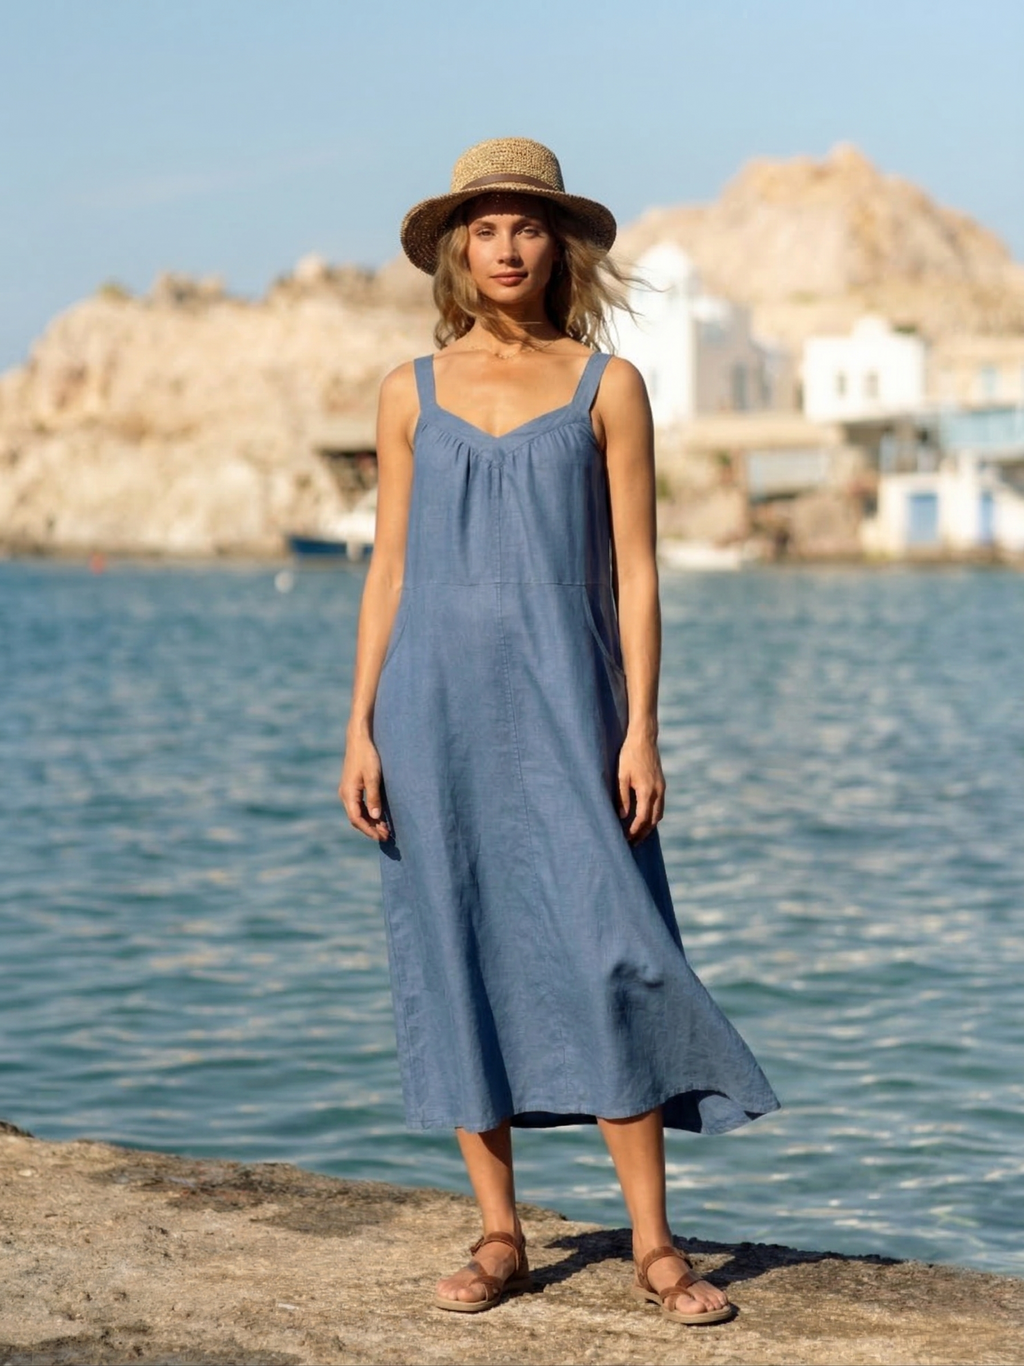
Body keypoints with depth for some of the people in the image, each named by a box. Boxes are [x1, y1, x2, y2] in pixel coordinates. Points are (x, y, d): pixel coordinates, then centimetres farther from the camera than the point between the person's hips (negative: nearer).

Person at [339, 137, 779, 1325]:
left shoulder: (608, 386, 4)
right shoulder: (413, 392, 9)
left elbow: (634, 569, 1)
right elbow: (388, 570, 9)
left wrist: (641, 728, -7)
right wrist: (359, 727, 2)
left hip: (562, 707, -2)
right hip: (437, 704, 2)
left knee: (603, 958, -8)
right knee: (455, 962, 3)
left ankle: (653, 1246, 0)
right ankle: (499, 1236, 13)